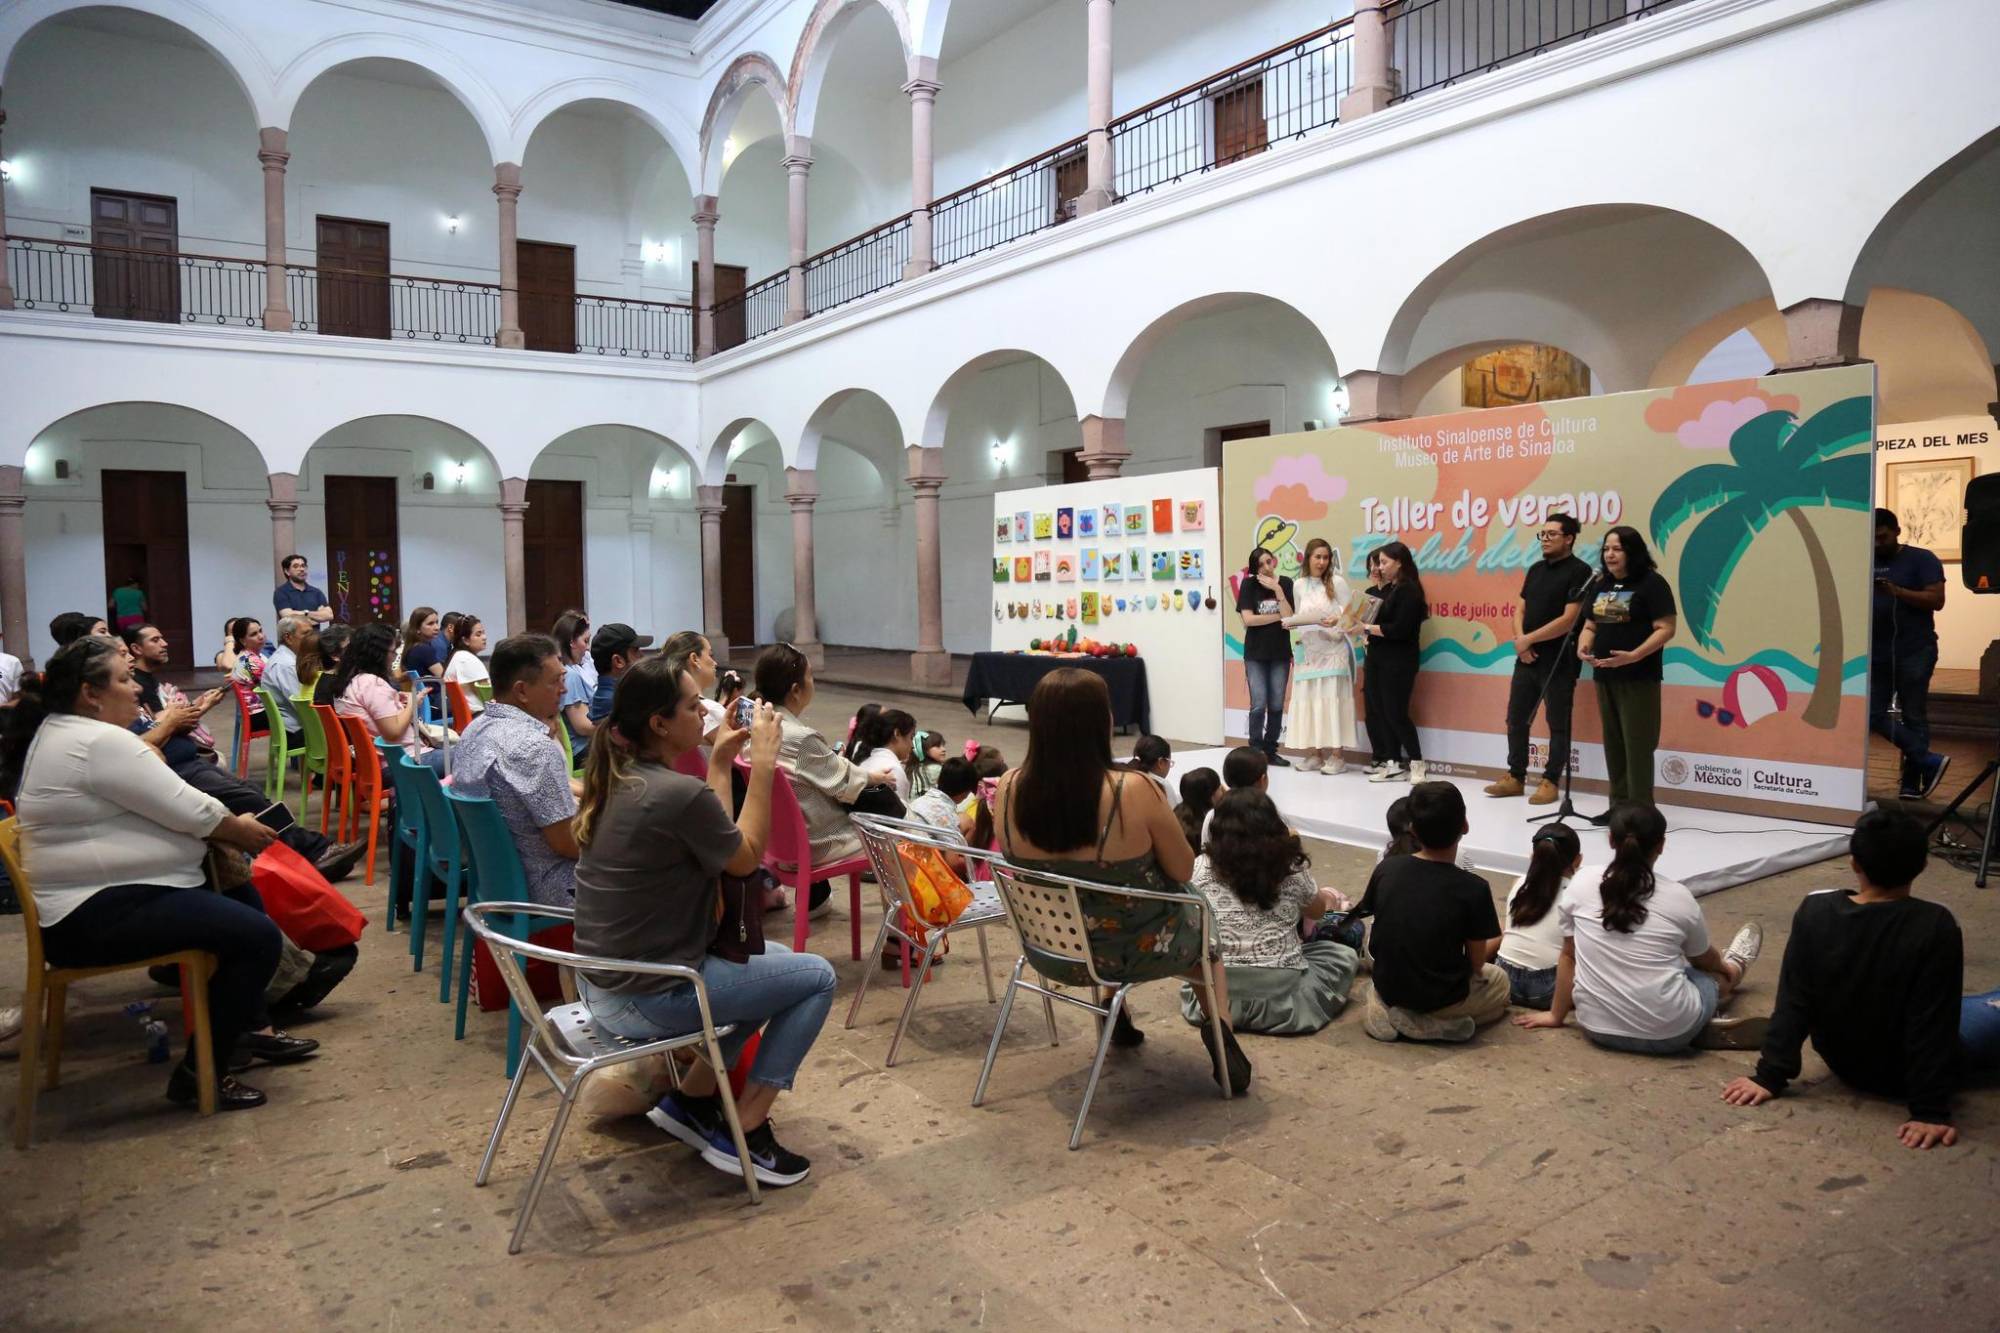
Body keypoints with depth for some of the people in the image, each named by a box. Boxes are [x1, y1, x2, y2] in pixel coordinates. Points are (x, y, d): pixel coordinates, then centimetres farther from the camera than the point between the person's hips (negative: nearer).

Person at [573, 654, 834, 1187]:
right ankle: (741, 1134, 8)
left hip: (604, 983, 9)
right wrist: (763, 763, -8)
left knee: (776, 958, 24)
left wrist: (720, 763, 8)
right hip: (647, 998, -9)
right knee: (817, 977, 4)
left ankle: (691, 1096, 25)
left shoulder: (615, 778, 2)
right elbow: (746, 857, -9)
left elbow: (717, 839, 11)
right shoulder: (680, 793, -26)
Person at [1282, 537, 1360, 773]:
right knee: (1307, 700, 3)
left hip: (1333, 649, -4)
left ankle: (1336, 756, -3)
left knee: (1332, 700, -6)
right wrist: (1290, 623, -3)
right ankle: (1314, 754, 10)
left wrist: (1336, 620, -23)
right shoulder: (1299, 586, 10)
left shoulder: (1337, 582, -1)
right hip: (1309, 651, 4)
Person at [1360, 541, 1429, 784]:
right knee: (1381, 712, 6)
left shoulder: (1409, 590, -11)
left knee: (1396, 713, -4)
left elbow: (1400, 629, -19)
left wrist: (1367, 628, -16)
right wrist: (1365, 628, -8)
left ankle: (1417, 764, 7)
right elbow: (1380, 619, 10)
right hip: (1378, 658, 8)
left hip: (1398, 661, -8)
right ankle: (1394, 764, 11)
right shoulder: (1388, 589, 15)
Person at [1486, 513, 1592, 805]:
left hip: (1560, 662, -7)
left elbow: (1569, 619, -17)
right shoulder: (1536, 569, 14)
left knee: (1558, 724, 2)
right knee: (1516, 719, 9)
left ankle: (1551, 782, 9)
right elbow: (1520, 609, 13)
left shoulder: (1580, 572, -9)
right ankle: (1516, 777, 19)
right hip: (1527, 659, 7)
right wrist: (1520, 640, -6)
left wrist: (1529, 638, -12)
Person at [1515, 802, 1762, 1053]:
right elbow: (1704, 959, 13)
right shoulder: (1678, 896, -8)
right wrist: (1724, 968, 37)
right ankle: (1736, 969, 61)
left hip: (1597, 1027, 3)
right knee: (1717, 975, 29)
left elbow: (1568, 956, 5)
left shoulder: (1580, 885, -6)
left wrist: (1555, 1015, 18)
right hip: (1667, 1033, -2)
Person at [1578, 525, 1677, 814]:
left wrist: (1633, 656, -25)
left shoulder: (1651, 583, -7)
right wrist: (1583, 646, -4)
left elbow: (1666, 629, -13)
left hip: (1638, 678, -7)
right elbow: (1590, 626, 19)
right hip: (1604, 676, 7)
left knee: (1637, 744, -6)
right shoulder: (1602, 585, 15)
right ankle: (1619, 806, 20)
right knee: (1613, 743, 12)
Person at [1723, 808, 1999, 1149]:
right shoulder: (1934, 926, -28)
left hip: (1841, 1061, 4)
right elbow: (1934, 1024, -25)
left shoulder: (1815, 911, -19)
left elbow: (1792, 1004, -15)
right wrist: (1931, 1110, -18)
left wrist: (1770, 1076, -9)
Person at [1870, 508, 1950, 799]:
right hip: (1877, 653, 5)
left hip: (1915, 652, -5)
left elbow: (1936, 600, -11)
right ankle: (1930, 762, 10)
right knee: (1874, 716, 0)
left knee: (1913, 717, 1)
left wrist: (1897, 592, -23)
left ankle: (1912, 780, 7)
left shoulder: (1921, 559, -1)